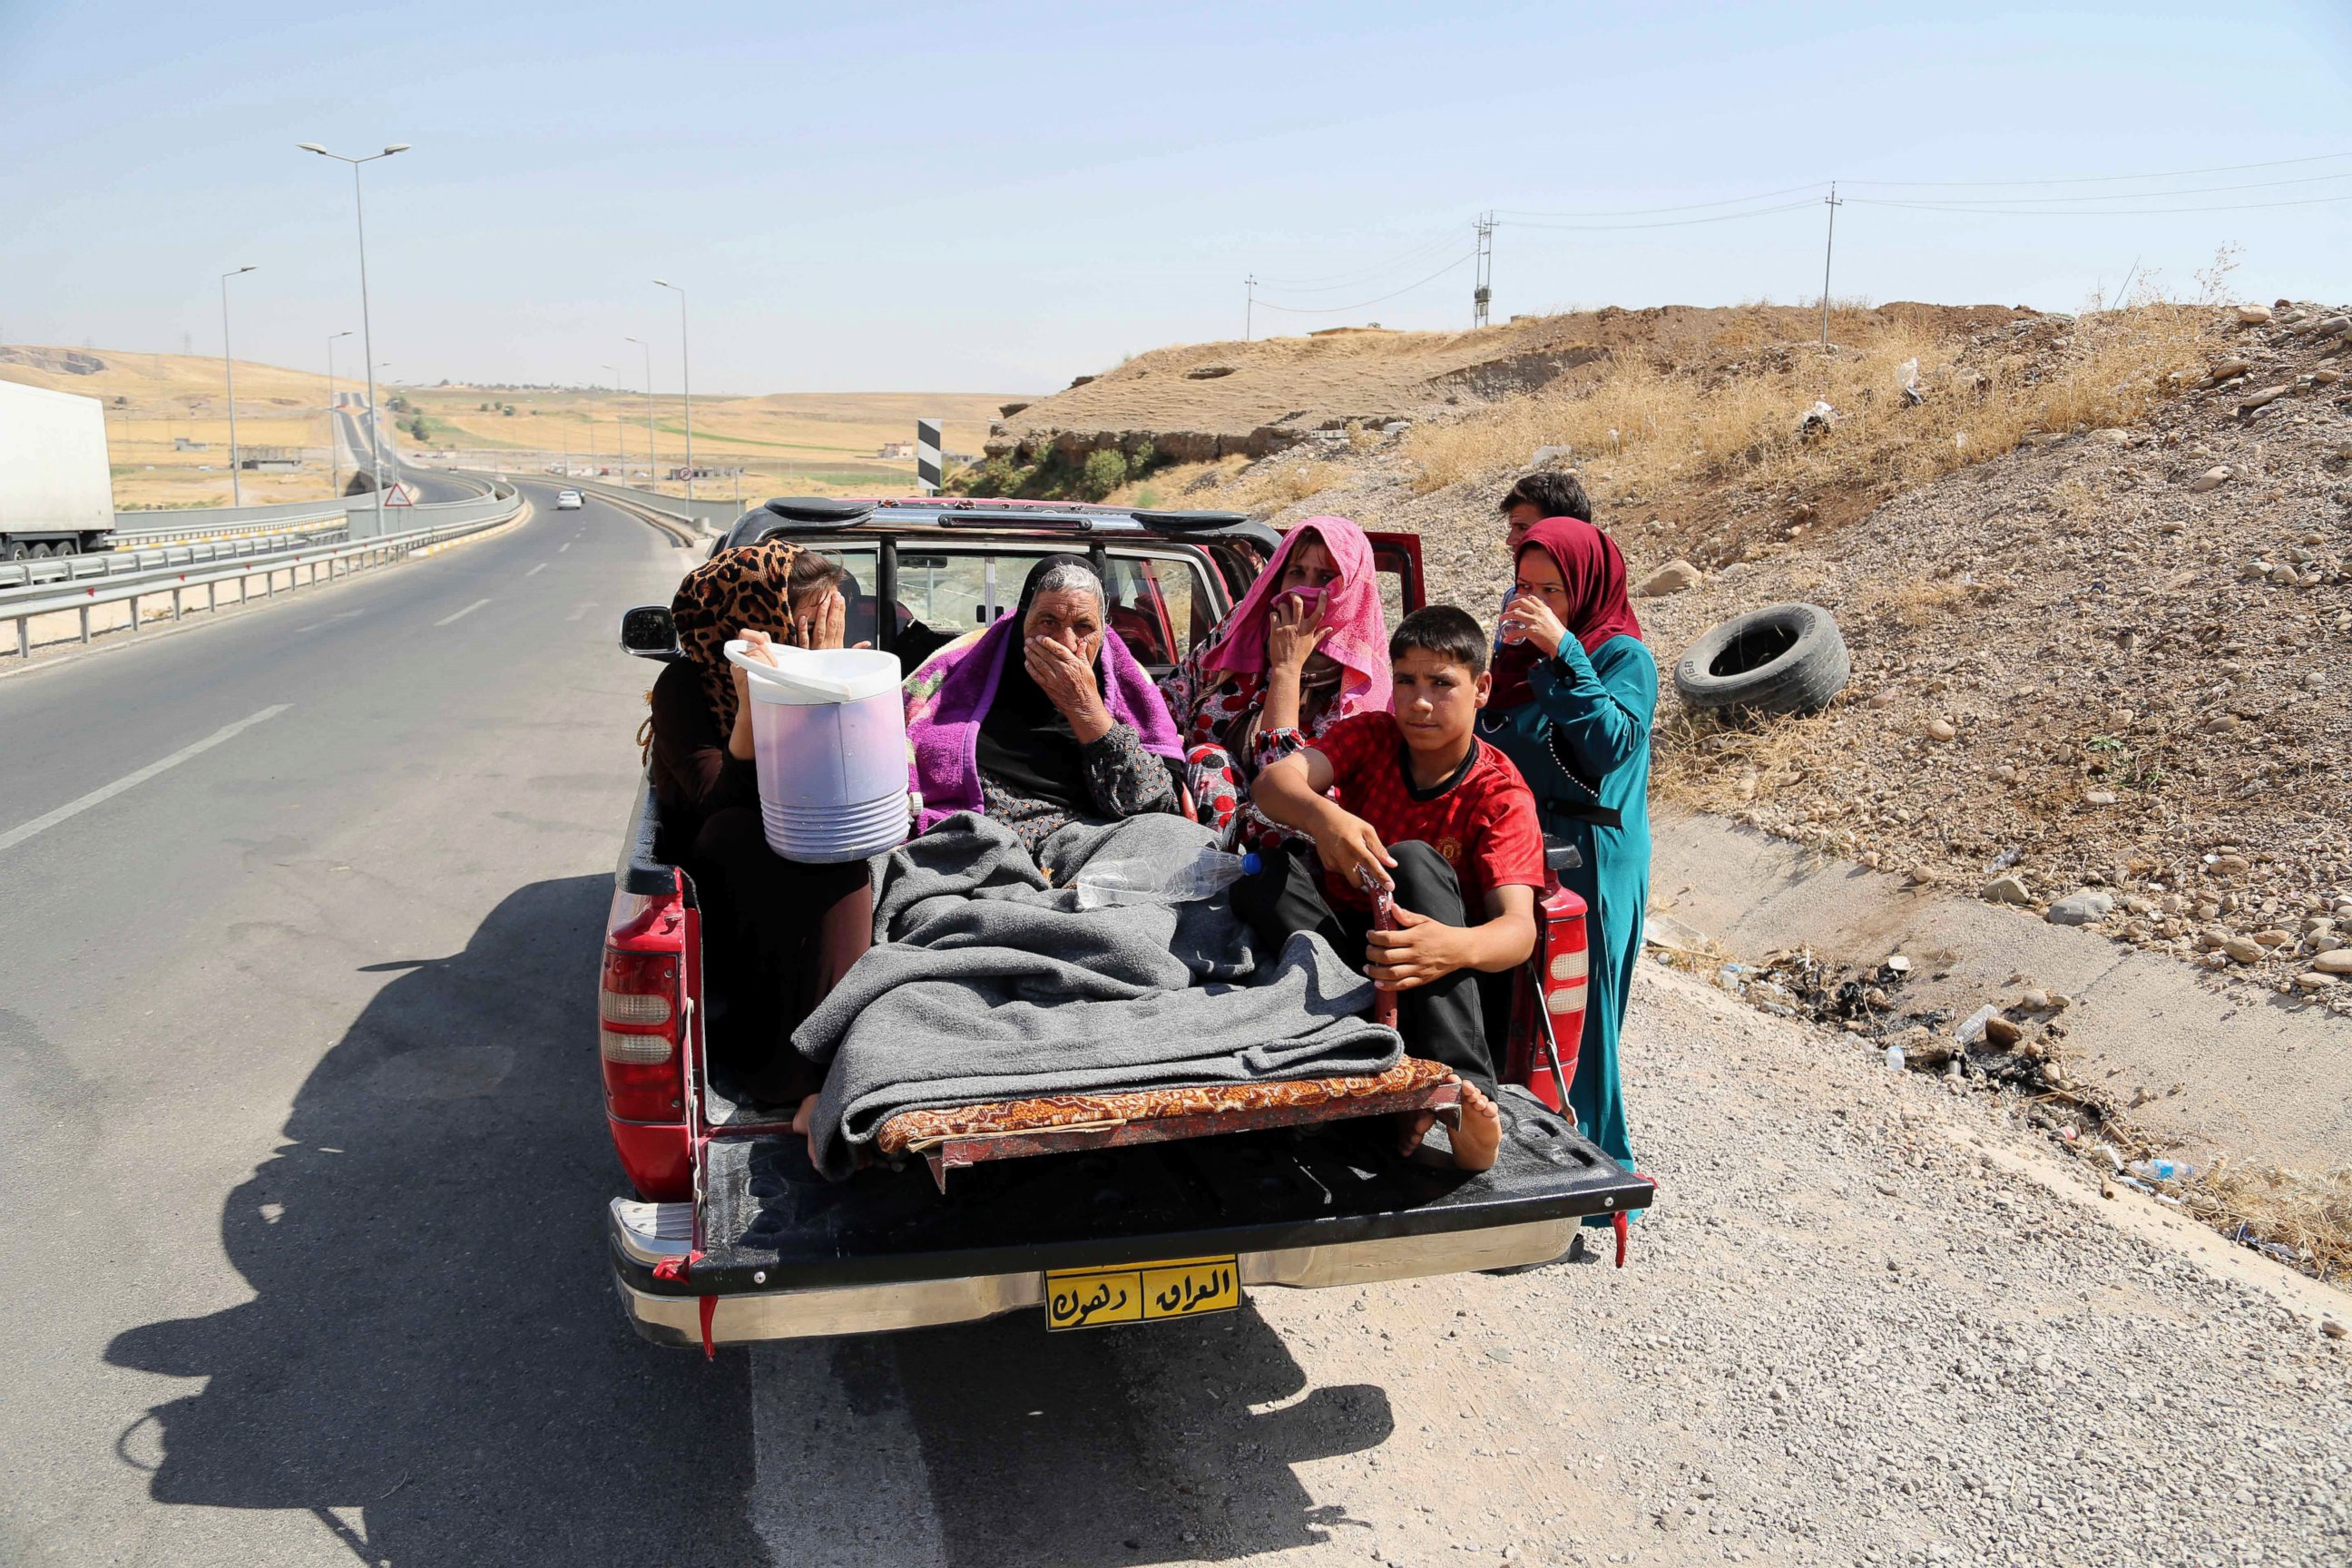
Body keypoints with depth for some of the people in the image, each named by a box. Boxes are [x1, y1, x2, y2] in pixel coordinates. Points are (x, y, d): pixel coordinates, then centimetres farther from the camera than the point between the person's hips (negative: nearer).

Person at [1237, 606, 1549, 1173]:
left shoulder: (1500, 794, -9)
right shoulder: (1368, 736, -1)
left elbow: (1519, 928, -23)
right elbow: (1271, 782, -20)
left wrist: (1456, 946, -49)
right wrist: (1323, 816, -45)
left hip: (1448, 982, -2)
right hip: (1344, 938, 3)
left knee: (1415, 860, -31)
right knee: (1263, 877, -26)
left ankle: (1462, 1086, -44)